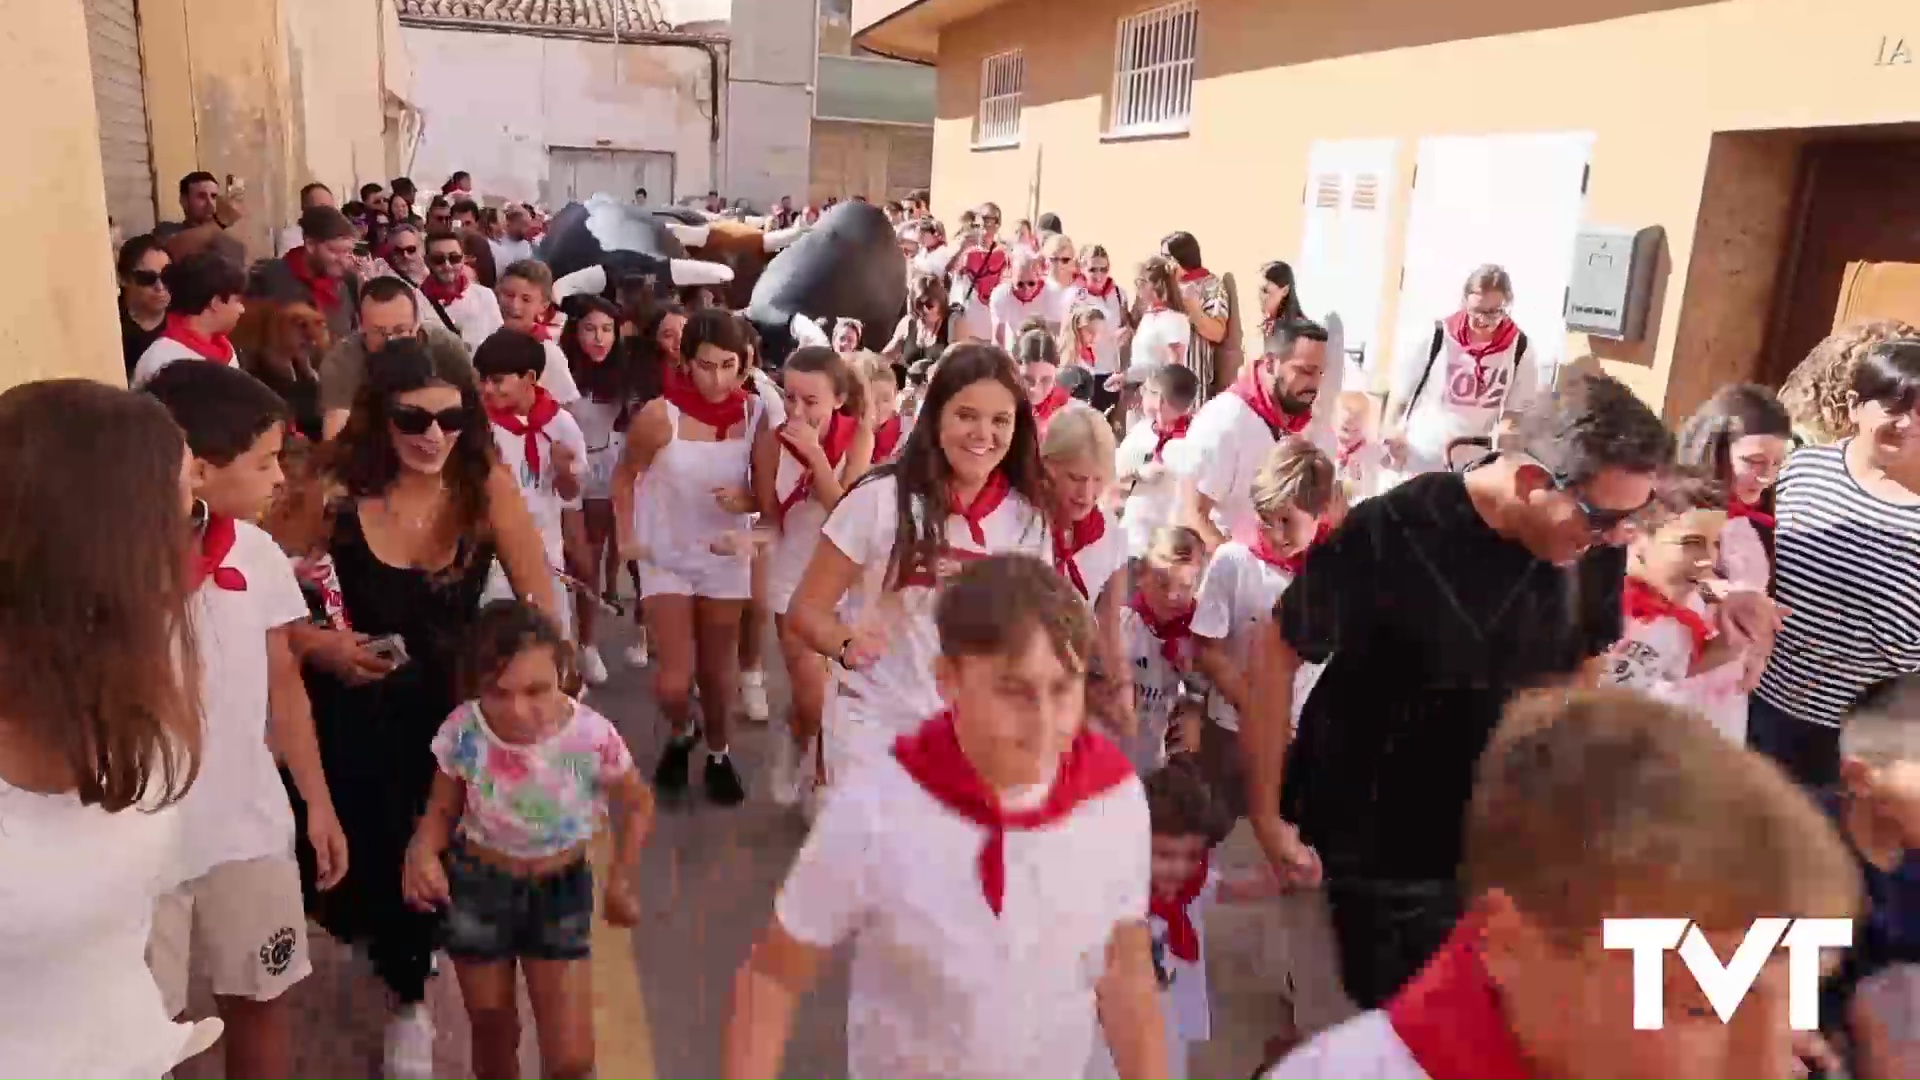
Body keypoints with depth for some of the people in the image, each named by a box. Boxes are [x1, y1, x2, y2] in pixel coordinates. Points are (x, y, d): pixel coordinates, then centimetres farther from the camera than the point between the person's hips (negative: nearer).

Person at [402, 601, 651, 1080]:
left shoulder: (592, 736, -26)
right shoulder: (462, 733, -23)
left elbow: (637, 804, -8)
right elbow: (442, 810, -6)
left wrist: (620, 880, -12)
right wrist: (423, 851, -26)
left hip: (559, 890, -1)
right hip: (476, 886, 1)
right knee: (492, 1033, 20)